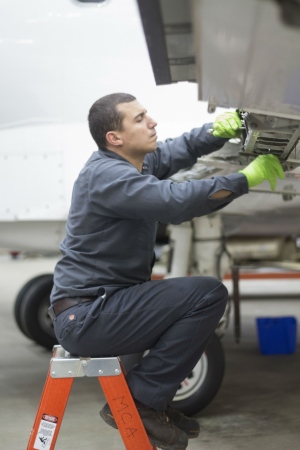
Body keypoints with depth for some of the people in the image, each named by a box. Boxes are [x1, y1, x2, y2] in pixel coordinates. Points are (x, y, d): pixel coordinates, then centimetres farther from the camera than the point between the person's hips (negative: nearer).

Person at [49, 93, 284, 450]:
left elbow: (182, 149, 19)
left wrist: (218, 130, -4)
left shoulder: (134, 161, 9)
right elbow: (177, 201, -31)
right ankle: (140, 400, -8)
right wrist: (246, 178, -22)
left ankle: (152, 400, 16)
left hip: (100, 304, 10)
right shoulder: (106, 175, -19)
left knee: (207, 296, 21)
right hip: (84, 318, -10)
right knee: (209, 294, -16)